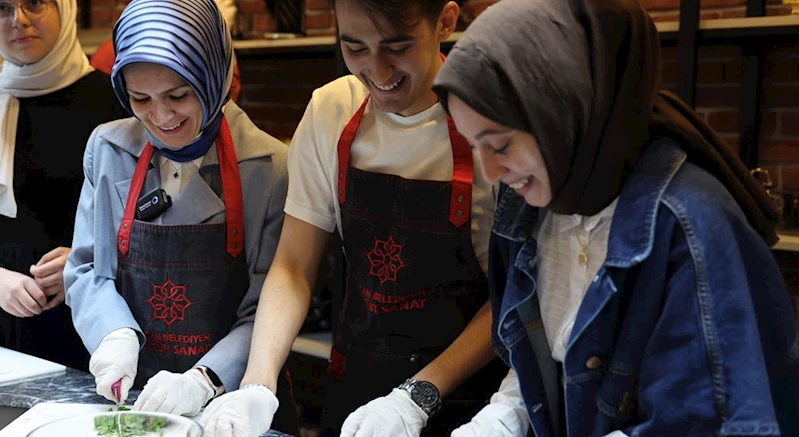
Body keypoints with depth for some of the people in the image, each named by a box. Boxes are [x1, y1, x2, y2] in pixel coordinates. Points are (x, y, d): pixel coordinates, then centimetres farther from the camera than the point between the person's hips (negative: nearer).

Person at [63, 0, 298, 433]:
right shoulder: (107, 150, -1)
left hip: (234, 401, -4)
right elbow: (85, 270, 5)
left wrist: (203, 380, -24)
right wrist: (115, 333, -13)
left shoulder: (270, 167, -12)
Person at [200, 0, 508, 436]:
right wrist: (258, 384, -16)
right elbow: (293, 268, -3)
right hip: (351, 389, 3)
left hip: (463, 396, -3)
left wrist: (417, 397, -20)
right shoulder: (330, 113, -5)